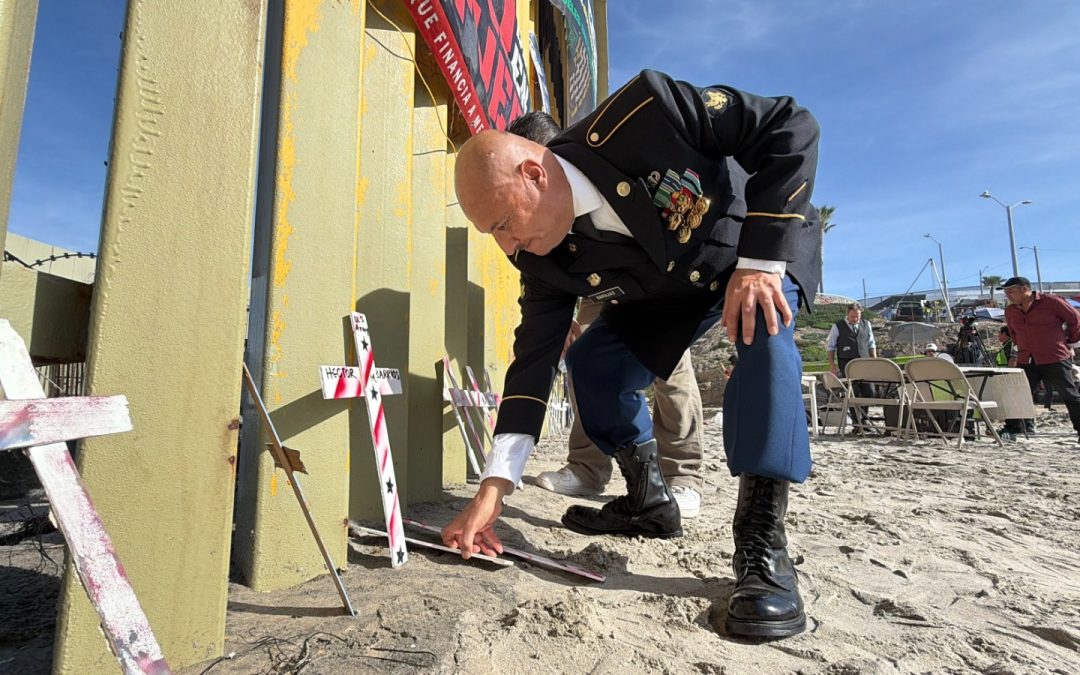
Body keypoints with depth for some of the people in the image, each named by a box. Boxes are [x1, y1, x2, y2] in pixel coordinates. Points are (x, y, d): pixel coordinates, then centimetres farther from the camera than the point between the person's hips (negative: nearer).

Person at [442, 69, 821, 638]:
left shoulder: (642, 111, -34)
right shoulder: (545, 262, -20)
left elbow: (789, 128, -27)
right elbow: (533, 358, -19)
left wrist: (760, 260, -34)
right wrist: (494, 486, -24)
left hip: (764, 245, -4)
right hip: (675, 288, 4)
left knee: (761, 331, -35)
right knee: (592, 364, -8)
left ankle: (762, 539, -27)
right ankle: (649, 502, 9)